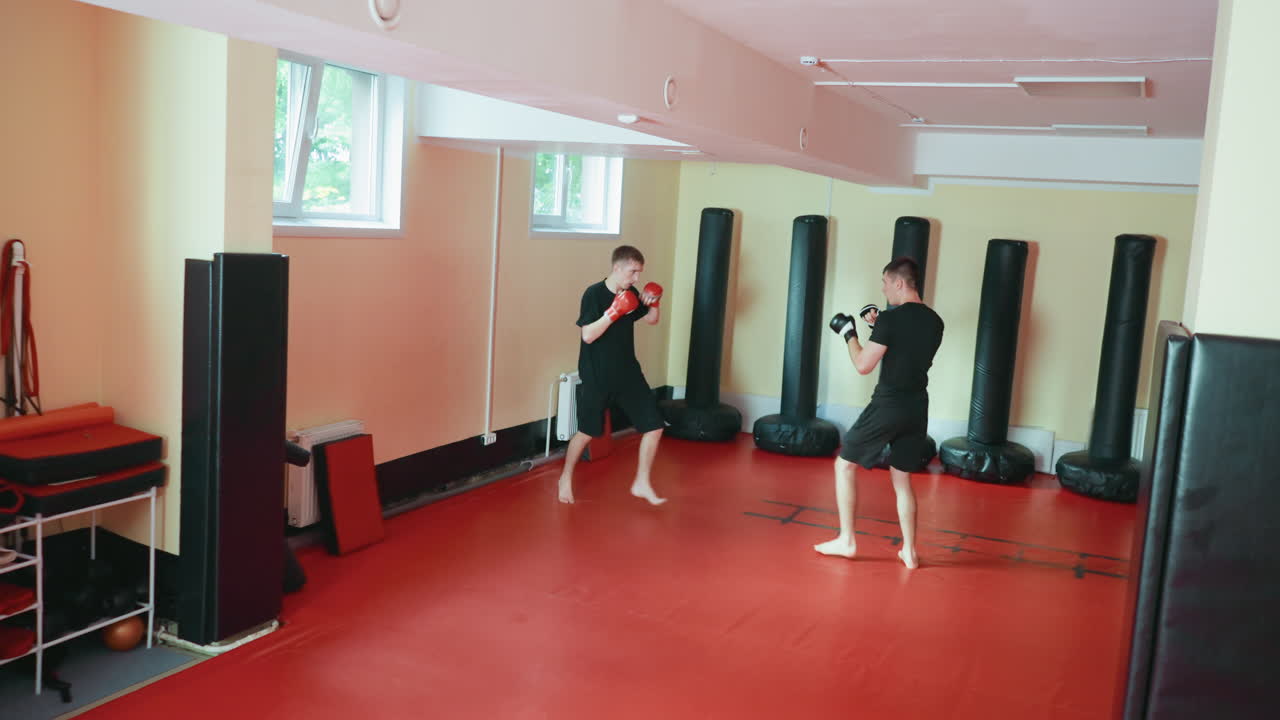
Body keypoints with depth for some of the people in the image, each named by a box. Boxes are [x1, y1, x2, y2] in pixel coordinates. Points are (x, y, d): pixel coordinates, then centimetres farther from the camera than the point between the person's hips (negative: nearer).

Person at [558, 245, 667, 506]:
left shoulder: (631, 294, 3)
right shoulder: (594, 293, -16)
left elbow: (652, 320, 17)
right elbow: (588, 335, -23)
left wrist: (654, 303, -3)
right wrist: (614, 312, -30)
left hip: (628, 372, 6)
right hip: (597, 376, -6)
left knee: (654, 426, 1)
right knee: (587, 431, 6)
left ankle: (642, 483, 15)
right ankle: (566, 478, 30)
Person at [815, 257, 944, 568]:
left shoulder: (891, 318, -14)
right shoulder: (934, 321, 8)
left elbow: (863, 365, -13)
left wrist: (849, 334, 2)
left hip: (888, 406, -7)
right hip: (917, 408, 7)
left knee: (844, 465, 9)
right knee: (902, 479, 18)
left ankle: (846, 541, 10)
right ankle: (909, 552, 17)